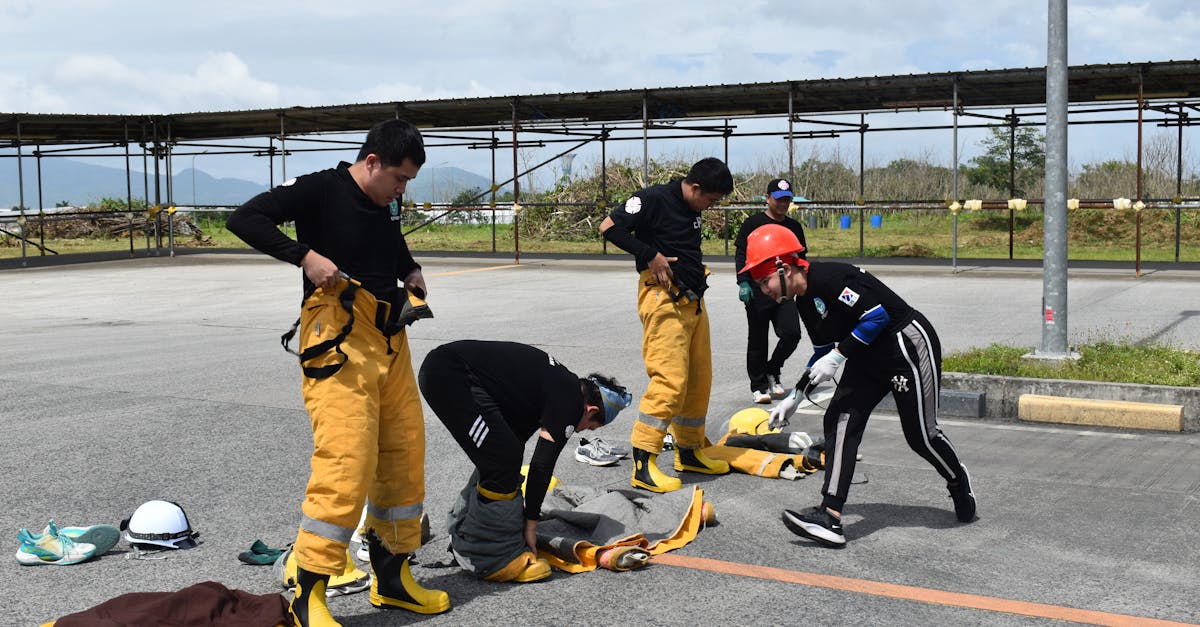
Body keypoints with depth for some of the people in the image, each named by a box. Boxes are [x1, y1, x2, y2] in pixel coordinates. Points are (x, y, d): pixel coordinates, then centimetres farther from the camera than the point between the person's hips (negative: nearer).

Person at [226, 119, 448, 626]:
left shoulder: (386, 207, 17)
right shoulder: (321, 189, -6)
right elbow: (244, 219, -13)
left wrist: (412, 272, 17)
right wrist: (304, 256, -22)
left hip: (390, 342, 9)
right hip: (338, 341, -9)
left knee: (405, 457, 11)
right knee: (345, 462, -15)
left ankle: (392, 577, 25)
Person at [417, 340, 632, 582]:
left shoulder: (559, 382, 21)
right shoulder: (570, 401, -6)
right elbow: (542, 465, -5)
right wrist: (531, 523, 5)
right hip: (451, 374, -10)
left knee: (496, 460, 18)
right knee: (502, 461, -7)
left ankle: (465, 539, 28)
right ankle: (494, 557, 1)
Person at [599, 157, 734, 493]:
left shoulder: (691, 209, 16)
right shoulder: (655, 198, -9)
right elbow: (609, 227, -14)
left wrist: (698, 273, 13)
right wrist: (651, 255, -16)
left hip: (692, 299, 9)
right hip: (663, 298, -9)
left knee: (699, 379, 13)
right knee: (671, 379, -15)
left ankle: (689, 452, 28)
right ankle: (643, 464, -11)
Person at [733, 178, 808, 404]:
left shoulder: (794, 227, 14)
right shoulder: (753, 223, 0)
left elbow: (800, 259, 21)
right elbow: (741, 254, -4)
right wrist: (743, 282, -15)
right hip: (757, 292, -3)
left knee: (791, 334, -11)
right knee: (757, 341, 2)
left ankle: (773, 371, 14)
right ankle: (758, 386, 14)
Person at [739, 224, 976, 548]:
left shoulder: (829, 277, -23)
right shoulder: (804, 301, 7)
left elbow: (878, 315, -26)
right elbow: (824, 350, 17)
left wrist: (837, 356, -24)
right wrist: (795, 396, 15)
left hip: (908, 345, -10)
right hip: (868, 357, 10)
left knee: (920, 434, -1)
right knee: (839, 419, -6)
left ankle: (960, 483, 31)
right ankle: (830, 516, -14)